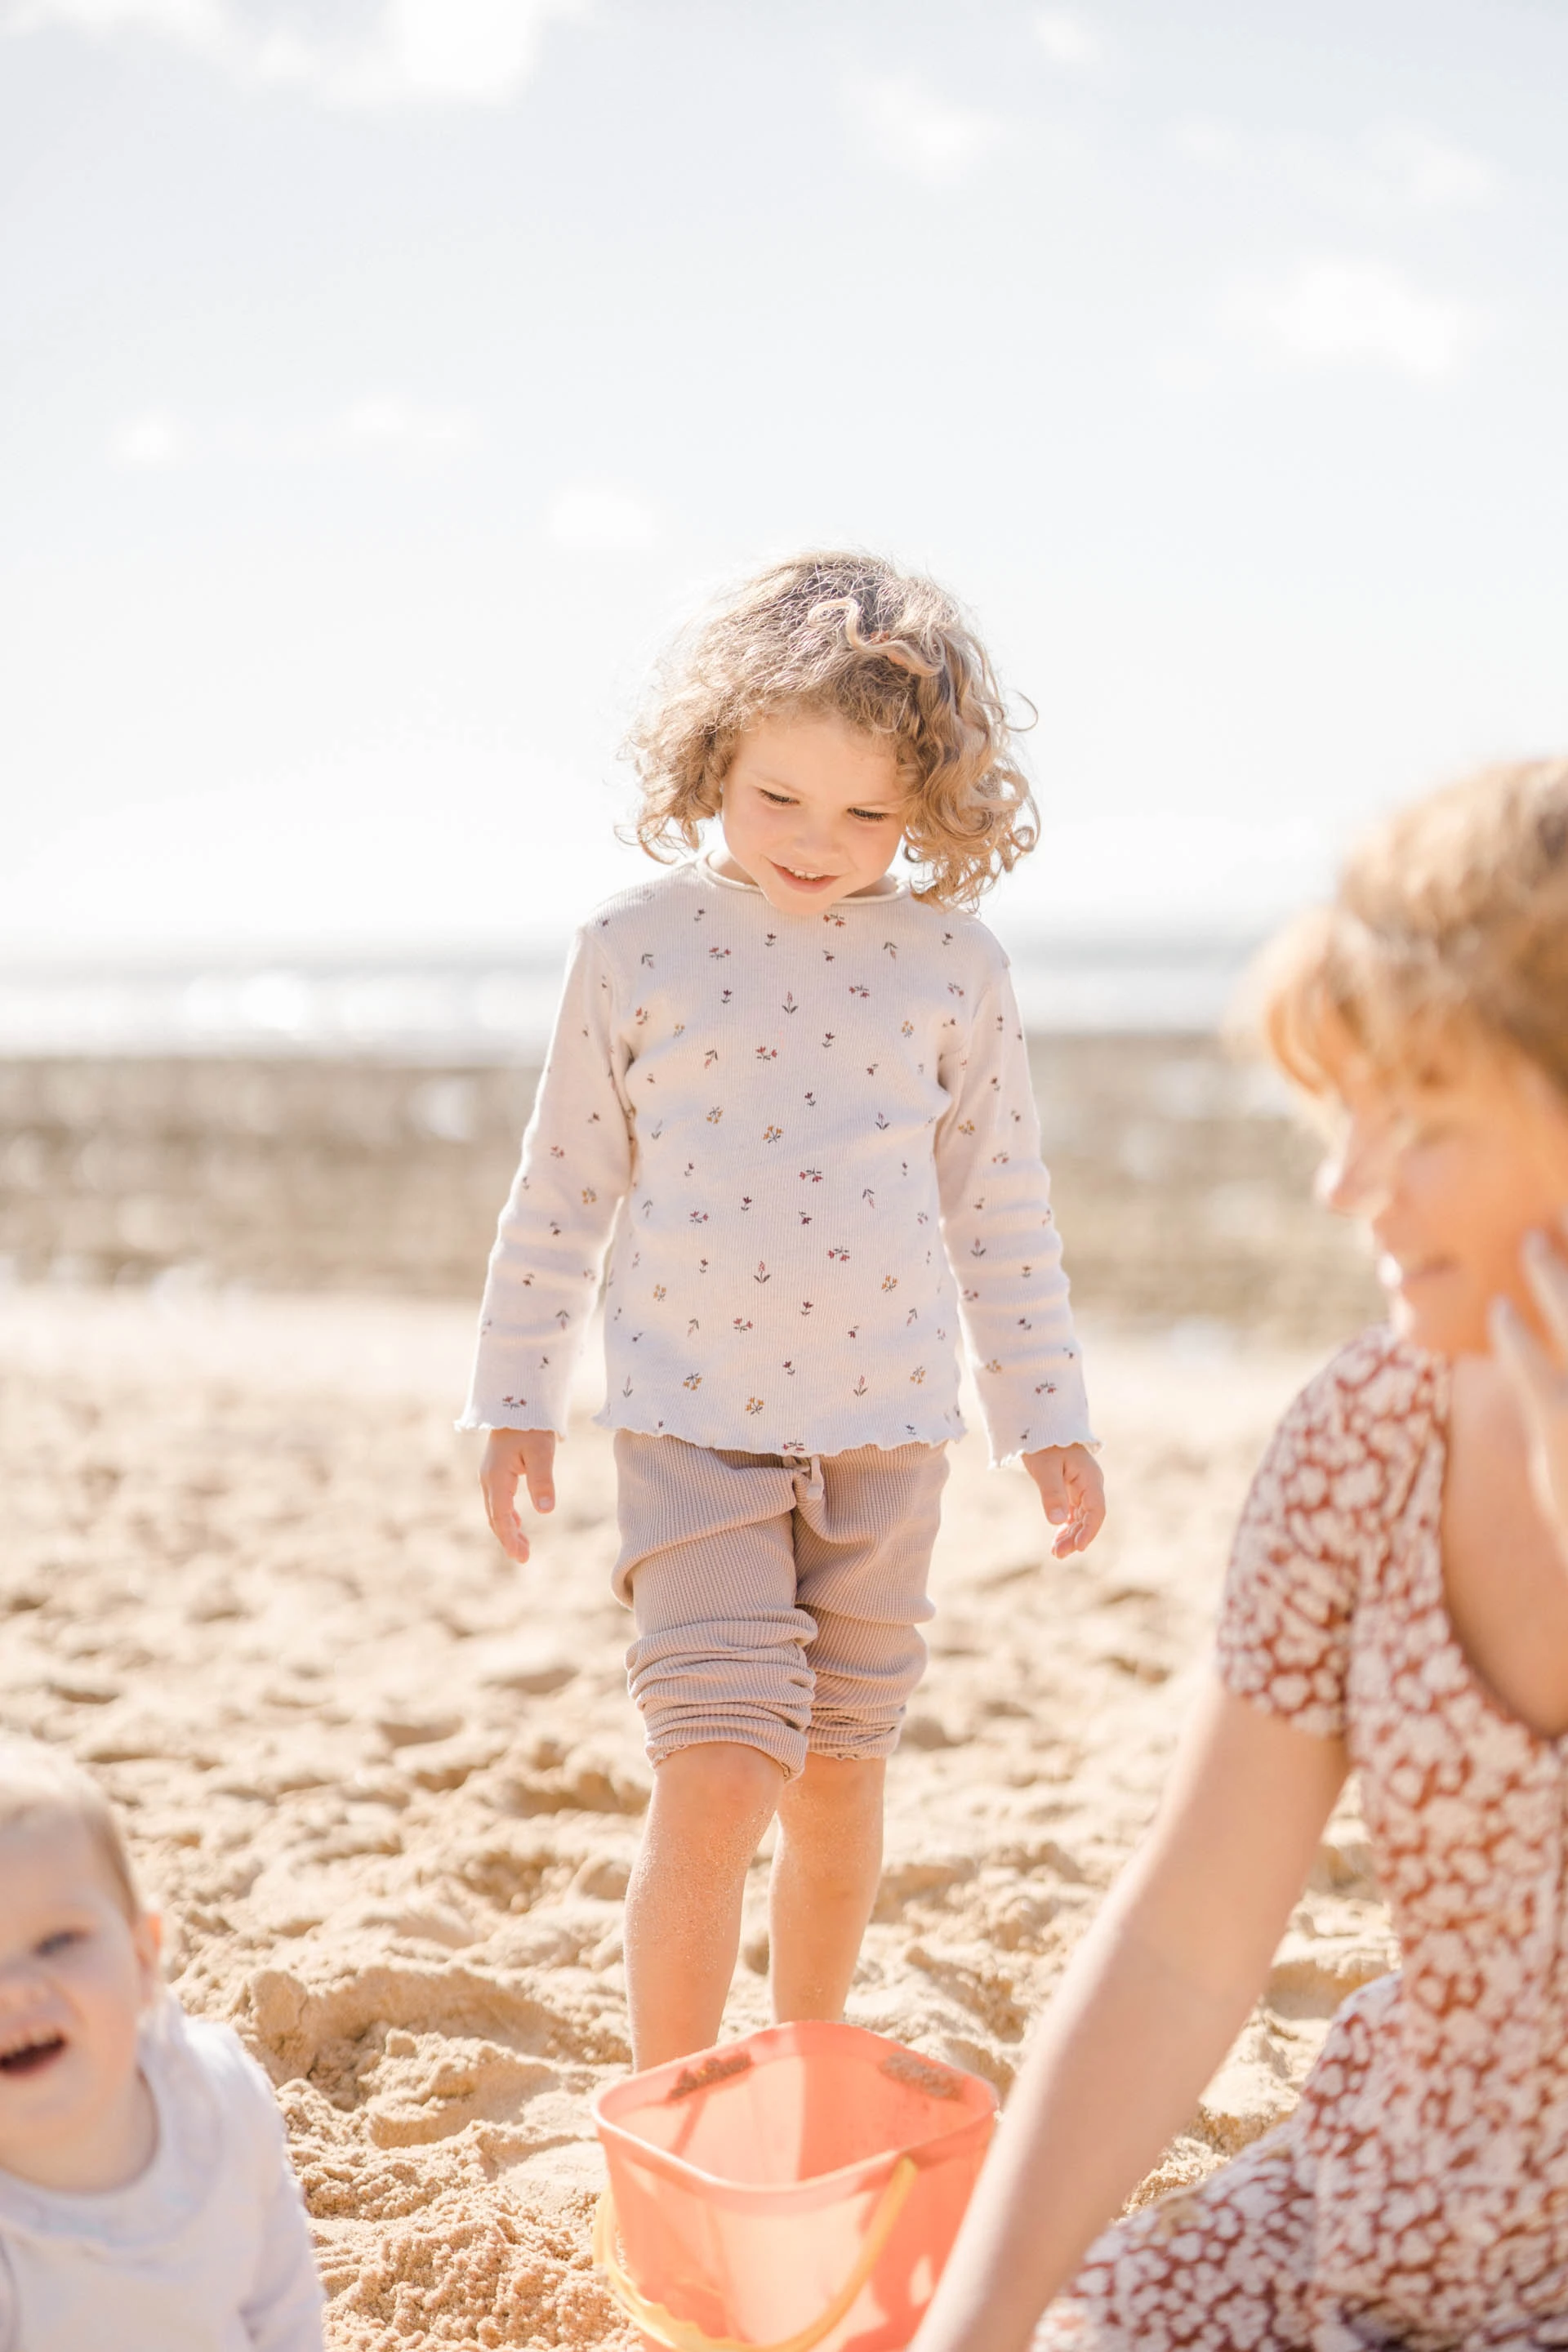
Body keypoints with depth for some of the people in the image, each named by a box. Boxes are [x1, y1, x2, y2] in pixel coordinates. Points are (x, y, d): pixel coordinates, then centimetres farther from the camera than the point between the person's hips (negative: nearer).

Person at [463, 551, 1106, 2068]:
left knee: (838, 1770, 13)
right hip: (692, 1422, -2)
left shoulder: (951, 963, 1)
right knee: (715, 1782, -11)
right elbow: (561, 1190, 5)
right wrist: (516, 1401, 6)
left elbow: (1001, 1210, 8)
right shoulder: (637, 944, -3)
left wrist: (1049, 1418, 9)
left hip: (888, 1423, 2)